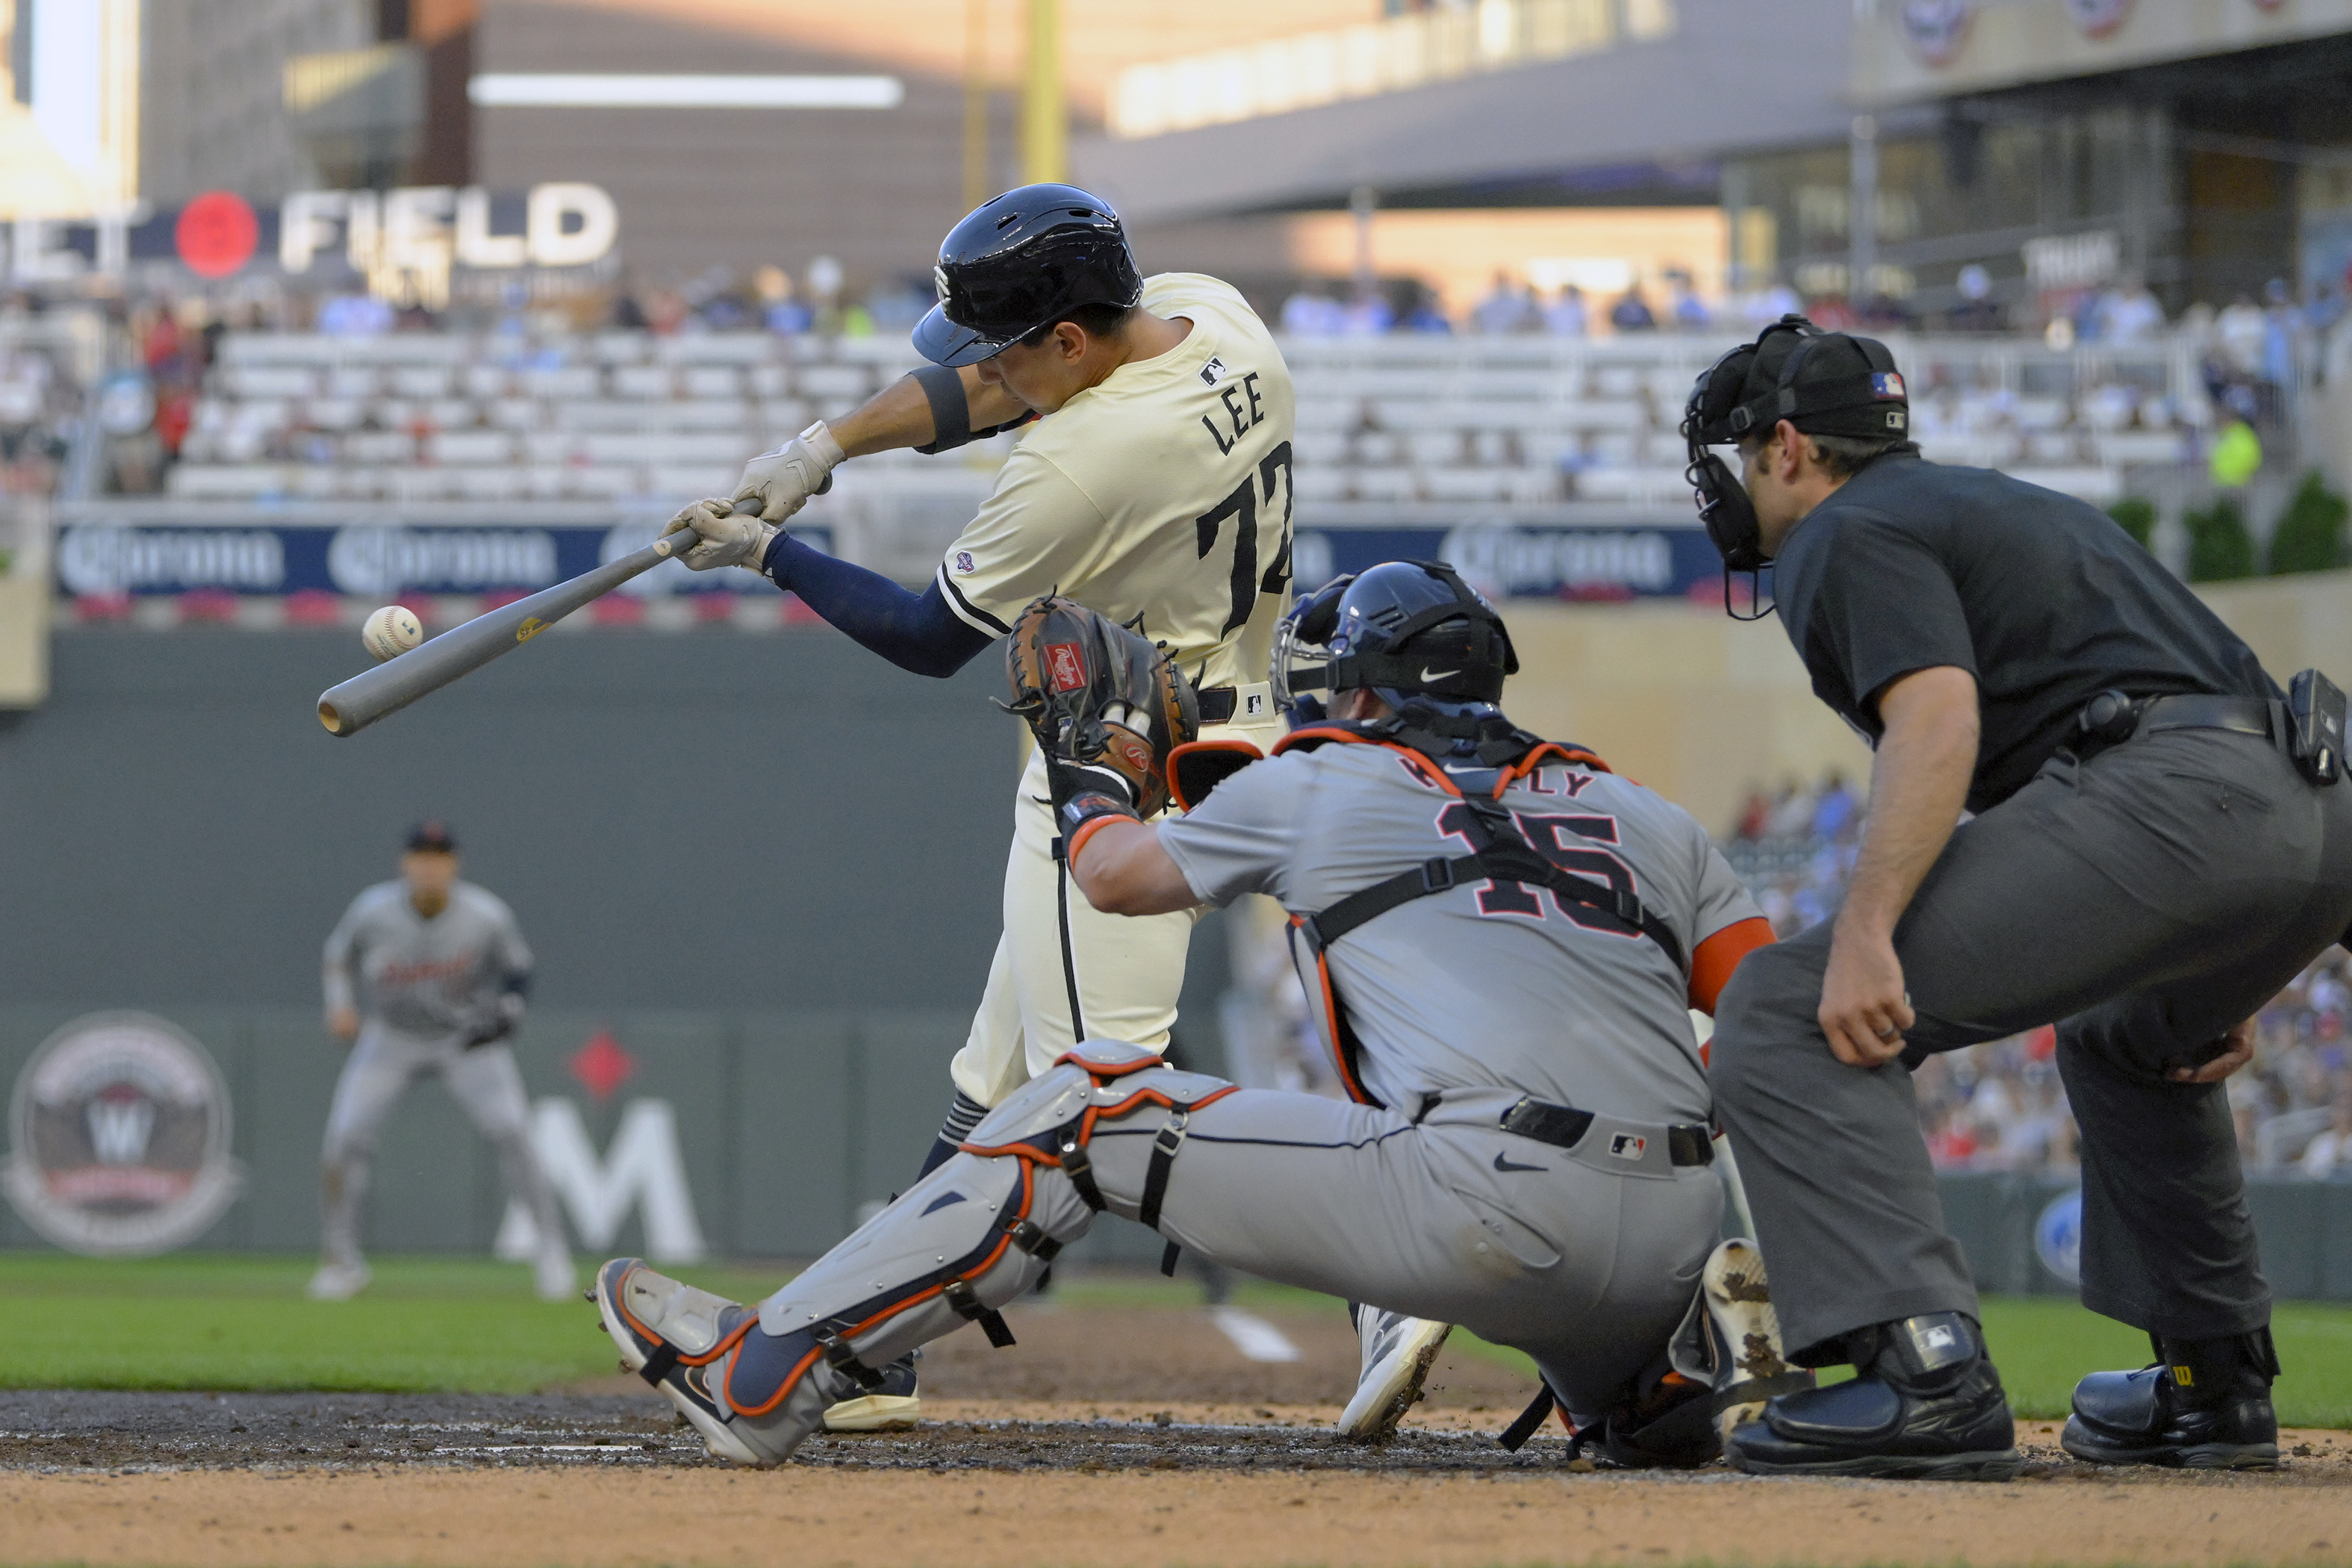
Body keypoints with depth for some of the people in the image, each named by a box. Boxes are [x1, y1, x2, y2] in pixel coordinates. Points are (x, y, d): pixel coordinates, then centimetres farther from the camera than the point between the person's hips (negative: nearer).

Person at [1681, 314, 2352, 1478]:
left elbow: (1937, 719, -13)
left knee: (1785, 1015, -9)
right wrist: (2206, 978, 36)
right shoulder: (2021, 504, 36)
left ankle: (1922, 1369, -23)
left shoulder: (1848, 536, 7)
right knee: (2127, 1035, 40)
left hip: (2158, 805, -9)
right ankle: (2215, 1378, 36)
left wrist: (1865, 933, -23)